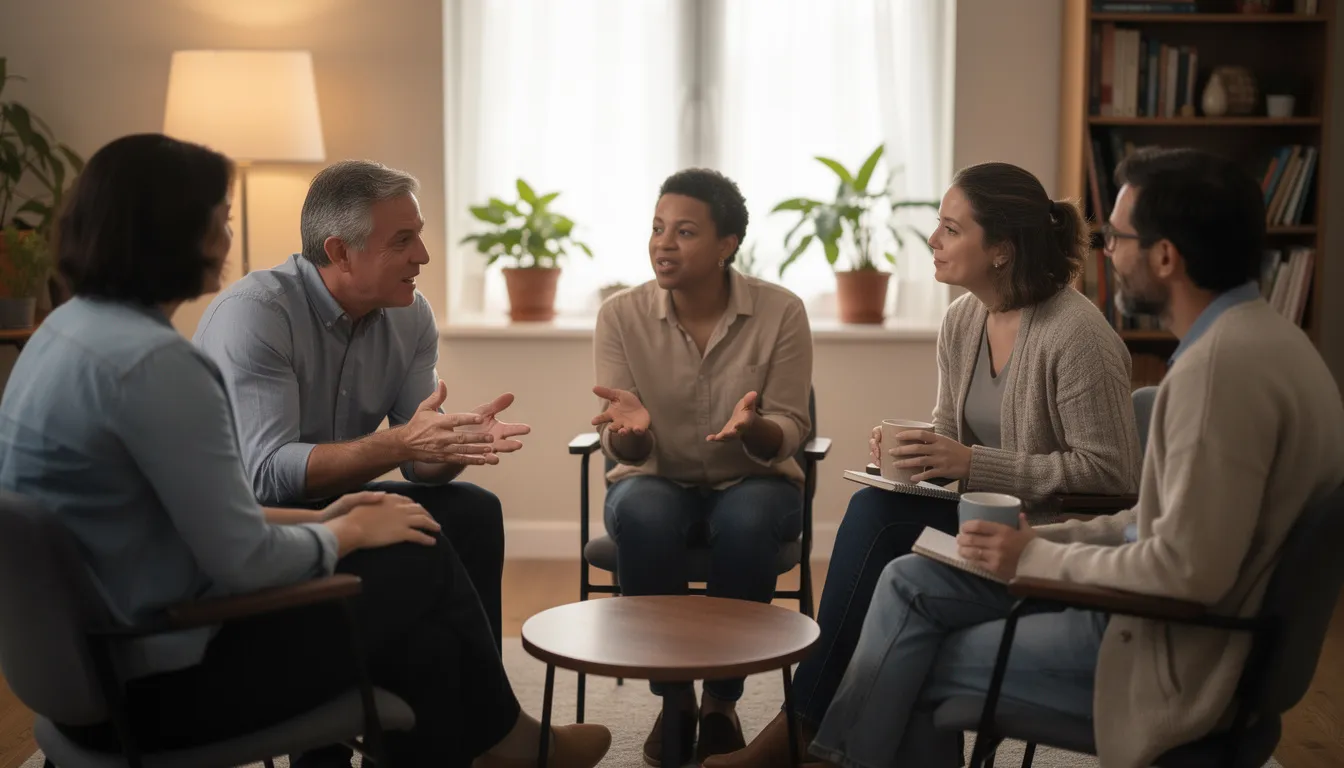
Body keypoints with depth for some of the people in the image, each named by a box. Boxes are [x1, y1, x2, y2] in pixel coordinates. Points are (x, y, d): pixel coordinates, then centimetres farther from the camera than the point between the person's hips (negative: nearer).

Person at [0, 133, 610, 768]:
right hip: (159, 680, -9)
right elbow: (246, 561, -22)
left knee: (418, 639, 14)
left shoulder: (73, 327, 7)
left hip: (95, 656, 9)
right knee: (423, 566, 3)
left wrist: (317, 519, 8)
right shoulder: (152, 360, -24)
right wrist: (347, 531, -3)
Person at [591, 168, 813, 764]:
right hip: (659, 483, 1)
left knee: (746, 521, -36)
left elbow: (788, 434, -12)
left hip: (754, 483, 0)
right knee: (642, 515, -34)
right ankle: (672, 698, -14)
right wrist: (631, 429, -36)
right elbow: (626, 453, -11)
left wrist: (752, 426, -37)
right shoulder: (621, 315, -10)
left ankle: (721, 701, -14)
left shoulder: (780, 312, -12)